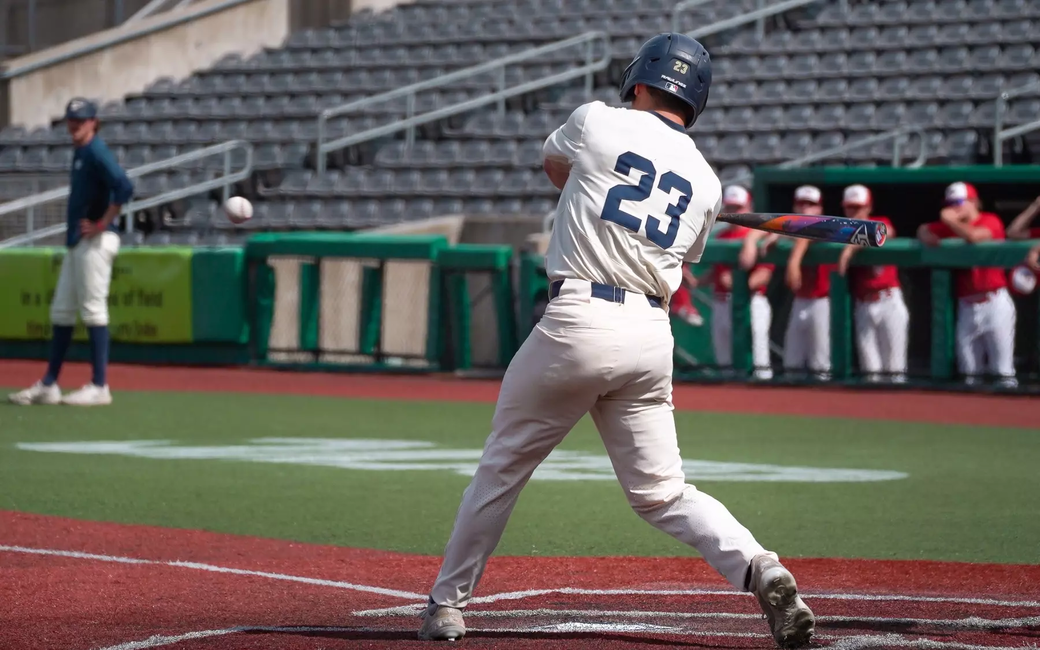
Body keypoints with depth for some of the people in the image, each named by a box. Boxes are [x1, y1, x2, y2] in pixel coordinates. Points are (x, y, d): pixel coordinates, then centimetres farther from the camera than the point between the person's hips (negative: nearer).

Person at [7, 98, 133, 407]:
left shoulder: (96, 152, -13)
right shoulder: (80, 153, 16)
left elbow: (124, 187, -25)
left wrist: (102, 224, -20)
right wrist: (75, 231, 14)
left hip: (95, 242, -10)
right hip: (77, 242, 10)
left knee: (93, 310, -8)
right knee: (61, 311, 11)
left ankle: (99, 386, -5)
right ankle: (49, 385, 16)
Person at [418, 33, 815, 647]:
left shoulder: (596, 123, 2)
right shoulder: (706, 182, 11)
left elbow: (554, 165, 24)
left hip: (576, 322, -4)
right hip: (652, 336, 4)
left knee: (503, 466, 11)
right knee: (662, 492, 9)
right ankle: (759, 569, -13)